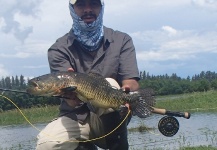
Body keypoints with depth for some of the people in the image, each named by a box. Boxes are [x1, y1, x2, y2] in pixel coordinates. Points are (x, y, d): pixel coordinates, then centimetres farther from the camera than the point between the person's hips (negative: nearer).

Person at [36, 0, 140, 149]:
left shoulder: (122, 40, 0)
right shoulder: (59, 50, -5)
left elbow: (131, 84, -12)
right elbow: (71, 102, -17)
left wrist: (126, 92, -37)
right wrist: (72, 96, -43)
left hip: (112, 119, -1)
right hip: (76, 118, 1)